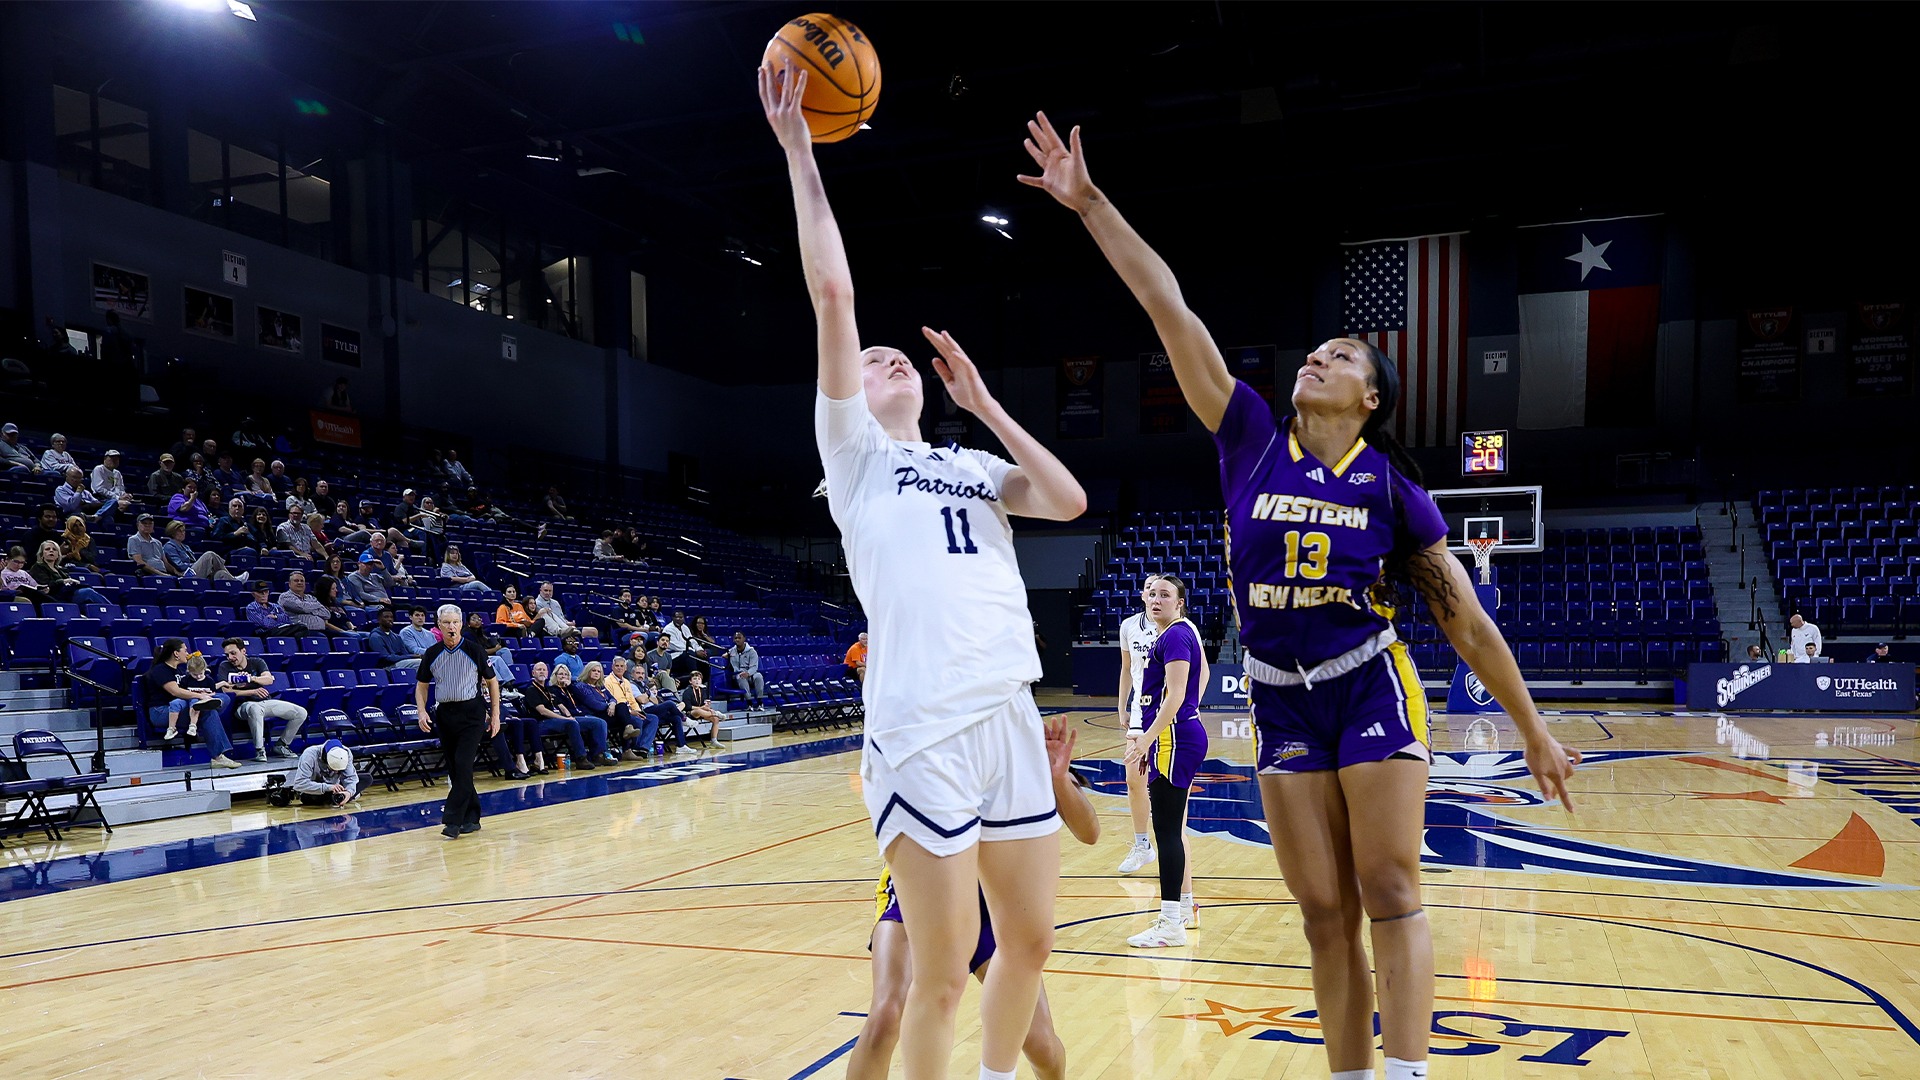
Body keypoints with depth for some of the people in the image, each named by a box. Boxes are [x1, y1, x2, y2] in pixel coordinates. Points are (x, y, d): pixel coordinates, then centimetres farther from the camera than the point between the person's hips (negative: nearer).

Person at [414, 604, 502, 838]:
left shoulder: (475, 650, -4)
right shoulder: (432, 654, 4)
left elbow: (492, 682, 4)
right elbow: (421, 686, 14)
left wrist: (495, 715, 0)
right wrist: (422, 712, -3)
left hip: (472, 713, -4)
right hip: (445, 714, 4)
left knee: (463, 764, -15)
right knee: (454, 769, 7)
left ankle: (453, 820, -15)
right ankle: (472, 818, 17)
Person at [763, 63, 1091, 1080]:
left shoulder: (972, 467, 21)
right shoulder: (854, 451, 7)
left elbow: (1069, 502, 5)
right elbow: (833, 294, -3)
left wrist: (983, 403, 12)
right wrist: (797, 151, -1)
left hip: (1010, 717, 6)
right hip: (924, 727, -5)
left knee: (1028, 942, 15)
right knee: (942, 975, -2)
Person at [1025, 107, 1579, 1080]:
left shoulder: (1390, 484, -3)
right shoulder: (1253, 442, 0)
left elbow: (1466, 620, 1)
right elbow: (1168, 308, -3)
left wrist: (1534, 731, 1)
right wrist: (1090, 204, -3)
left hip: (1371, 694, -2)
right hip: (1281, 707, 2)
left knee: (1390, 896, -3)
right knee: (1325, 915, 6)